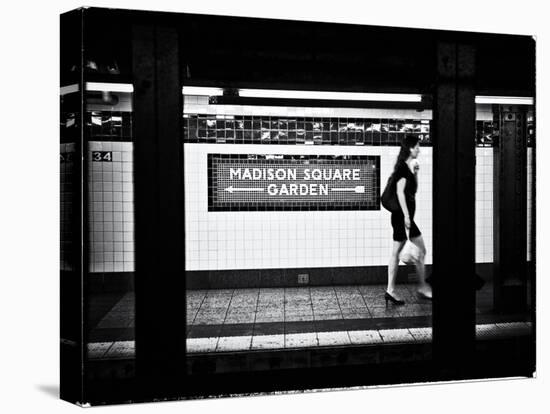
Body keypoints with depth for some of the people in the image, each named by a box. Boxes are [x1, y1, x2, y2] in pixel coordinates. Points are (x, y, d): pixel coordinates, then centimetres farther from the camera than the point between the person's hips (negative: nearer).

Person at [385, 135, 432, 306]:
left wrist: (415, 172, 13)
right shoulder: (403, 167, -11)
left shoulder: (407, 167, 16)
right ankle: (422, 286, 15)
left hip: (400, 216, 9)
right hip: (403, 215, -9)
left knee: (396, 252, 7)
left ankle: (390, 290, 10)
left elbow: (413, 190, 24)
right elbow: (400, 192, -18)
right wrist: (406, 215, -21)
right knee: (421, 250, 1)